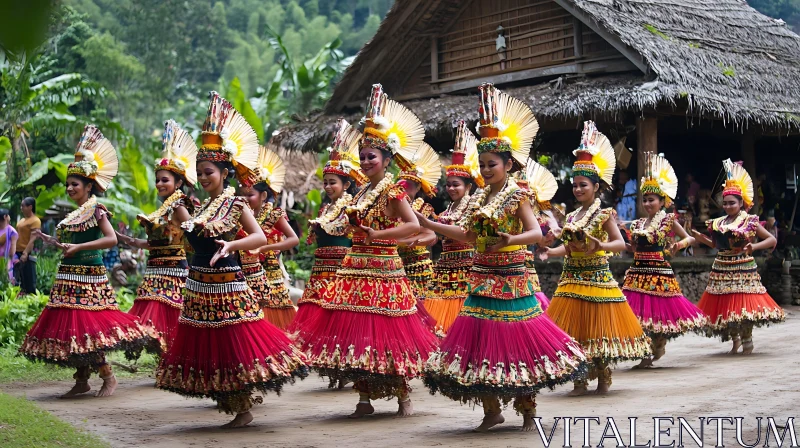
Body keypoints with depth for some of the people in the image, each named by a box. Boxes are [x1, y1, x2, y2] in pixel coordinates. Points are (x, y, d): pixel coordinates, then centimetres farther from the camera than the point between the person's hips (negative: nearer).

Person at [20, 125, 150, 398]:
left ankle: (108, 376, 3)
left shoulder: (96, 210, -9)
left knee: (85, 327, -9)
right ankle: (81, 380, 16)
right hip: (70, 277, 8)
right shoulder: (74, 214, 15)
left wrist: (78, 247, -22)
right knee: (72, 327, 8)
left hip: (87, 277, -8)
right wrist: (47, 239, 15)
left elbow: (111, 239, -20)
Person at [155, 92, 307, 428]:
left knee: (233, 347, -3)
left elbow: (261, 238, -18)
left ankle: (244, 410, 8)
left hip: (227, 287, -8)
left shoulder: (236, 205, -8)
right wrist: (182, 222, 7)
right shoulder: (202, 207, 12)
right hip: (200, 287, 8)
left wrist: (231, 244, -29)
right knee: (209, 348, 10)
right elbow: (197, 238, 16)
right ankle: (232, 405, 21)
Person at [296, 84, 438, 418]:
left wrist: (377, 235, -20)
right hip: (356, 269, 8)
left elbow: (413, 225, -20)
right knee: (355, 332, 6)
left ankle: (403, 396, 9)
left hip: (381, 269, -8)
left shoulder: (391, 191, -9)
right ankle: (365, 398, 13)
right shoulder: (363, 192, 14)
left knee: (383, 332, -4)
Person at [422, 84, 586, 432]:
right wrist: (427, 224, 15)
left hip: (511, 280, -6)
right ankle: (492, 410, 18)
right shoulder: (479, 199, 10)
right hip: (482, 279, 6)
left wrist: (510, 240, -37)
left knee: (516, 344, -2)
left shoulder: (518, 196, -8)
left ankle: (528, 412, 10)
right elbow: (468, 236, 18)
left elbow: (536, 233, -18)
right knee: (482, 342, 6)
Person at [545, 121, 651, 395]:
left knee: (598, 328, 0)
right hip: (572, 279, 5)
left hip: (597, 278, -5)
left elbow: (620, 243, -12)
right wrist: (548, 252, 0)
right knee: (574, 330, 4)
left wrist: (601, 246, -30)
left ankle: (603, 379, 12)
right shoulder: (571, 217, 11)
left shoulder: (604, 214, -6)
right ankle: (580, 380, 13)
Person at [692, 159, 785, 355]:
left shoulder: (750, 222, -6)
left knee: (744, 305, -8)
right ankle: (735, 339, 22)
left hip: (743, 269, -5)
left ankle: (747, 341, 6)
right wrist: (702, 238, 5)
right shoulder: (718, 223, 8)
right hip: (722, 270, 5)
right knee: (725, 307, 7)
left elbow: (772, 239, -4)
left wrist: (754, 246, -19)